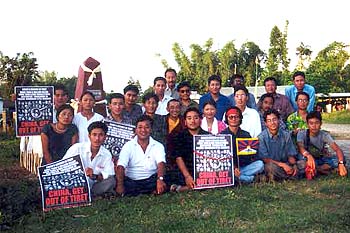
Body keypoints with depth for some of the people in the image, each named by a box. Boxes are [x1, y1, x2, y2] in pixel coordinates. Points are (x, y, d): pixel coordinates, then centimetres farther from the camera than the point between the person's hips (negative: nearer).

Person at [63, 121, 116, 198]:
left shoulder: (107, 154, 3)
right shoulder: (77, 148, -6)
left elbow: (109, 175, -5)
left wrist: (95, 176, -25)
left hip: (92, 187, 3)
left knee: (111, 181, -21)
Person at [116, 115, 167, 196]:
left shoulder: (158, 146, 4)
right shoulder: (128, 146, 3)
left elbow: (161, 164, -14)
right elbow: (121, 166, -10)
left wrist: (160, 179, -36)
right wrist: (120, 185, -29)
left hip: (151, 180, 0)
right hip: (131, 181, 0)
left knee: (163, 186, -29)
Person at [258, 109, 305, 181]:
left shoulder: (286, 135, 5)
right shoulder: (261, 137, -9)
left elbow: (291, 155, 6)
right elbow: (265, 159, -13)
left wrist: (294, 165, -16)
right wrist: (282, 164, -23)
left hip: (285, 165, 4)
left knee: (302, 163, -15)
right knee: (271, 166, -37)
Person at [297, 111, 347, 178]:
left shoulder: (324, 135, -10)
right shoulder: (302, 133, -15)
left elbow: (338, 149, -20)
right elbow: (300, 147, -33)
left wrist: (341, 163, -40)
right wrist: (309, 156, -55)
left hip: (322, 159, 3)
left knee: (341, 159, -22)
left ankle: (315, 169, -23)